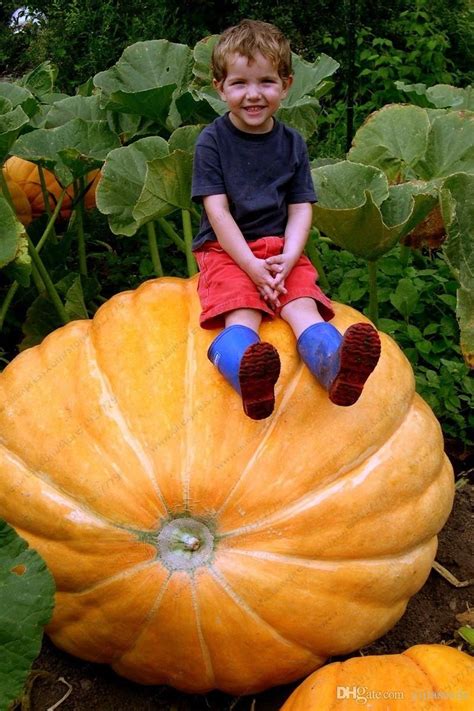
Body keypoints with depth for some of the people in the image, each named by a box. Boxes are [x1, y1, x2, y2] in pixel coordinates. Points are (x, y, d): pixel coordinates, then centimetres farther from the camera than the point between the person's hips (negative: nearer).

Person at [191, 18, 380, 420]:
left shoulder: (292, 143, 9)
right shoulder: (212, 141, -1)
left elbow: (301, 209, 4)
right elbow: (217, 211, -8)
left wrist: (288, 258, -16)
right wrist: (252, 266, -19)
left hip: (280, 249, 3)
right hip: (226, 250, -3)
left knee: (304, 307, -25)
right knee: (241, 316, -29)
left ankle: (337, 368, -51)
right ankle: (247, 374, -60)